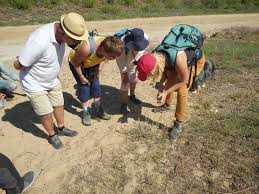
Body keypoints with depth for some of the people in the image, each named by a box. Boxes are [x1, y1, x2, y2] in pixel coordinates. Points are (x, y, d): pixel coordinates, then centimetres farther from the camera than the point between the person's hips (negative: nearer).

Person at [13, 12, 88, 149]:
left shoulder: (61, 33, -16)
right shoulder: (40, 42, -39)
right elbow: (18, 65, -28)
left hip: (52, 80, 7)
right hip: (35, 84, -6)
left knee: (59, 105, 18)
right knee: (46, 113, 7)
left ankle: (61, 129, 42)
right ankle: (52, 135, 33)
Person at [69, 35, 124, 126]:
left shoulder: (109, 46, -27)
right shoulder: (87, 48, -44)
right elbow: (75, 61, -25)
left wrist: (99, 70, -8)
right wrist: (81, 76, -18)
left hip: (93, 64, 5)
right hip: (77, 63, -5)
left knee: (95, 85, 4)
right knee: (84, 86, -7)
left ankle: (98, 109, 20)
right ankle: (86, 112, 9)